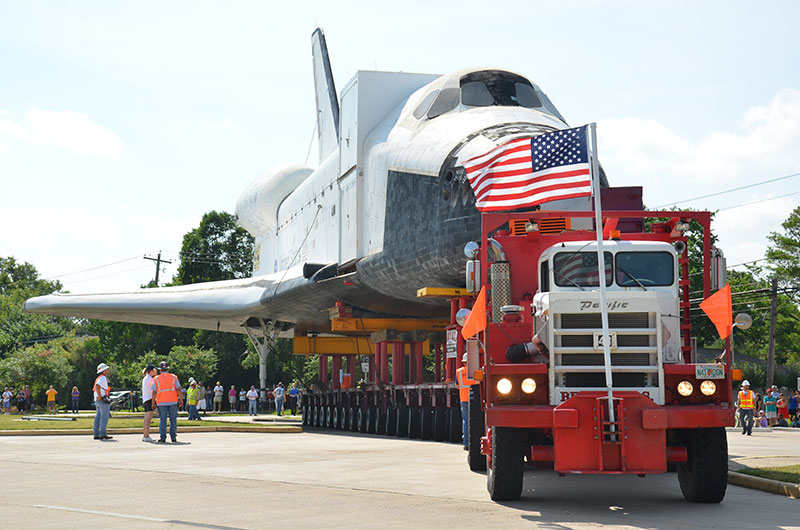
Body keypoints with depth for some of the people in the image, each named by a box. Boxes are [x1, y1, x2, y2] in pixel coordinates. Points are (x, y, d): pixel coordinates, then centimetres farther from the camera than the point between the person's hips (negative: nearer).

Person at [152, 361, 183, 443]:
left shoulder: (156, 379, 4)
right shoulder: (173, 377, 5)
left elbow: (154, 392, 1)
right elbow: (178, 389, -1)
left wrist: (153, 402, 9)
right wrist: (181, 399, 5)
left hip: (161, 403, 0)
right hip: (173, 402, 0)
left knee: (163, 420, 3)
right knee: (173, 420, 5)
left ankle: (162, 438, -2)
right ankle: (173, 437, 4)